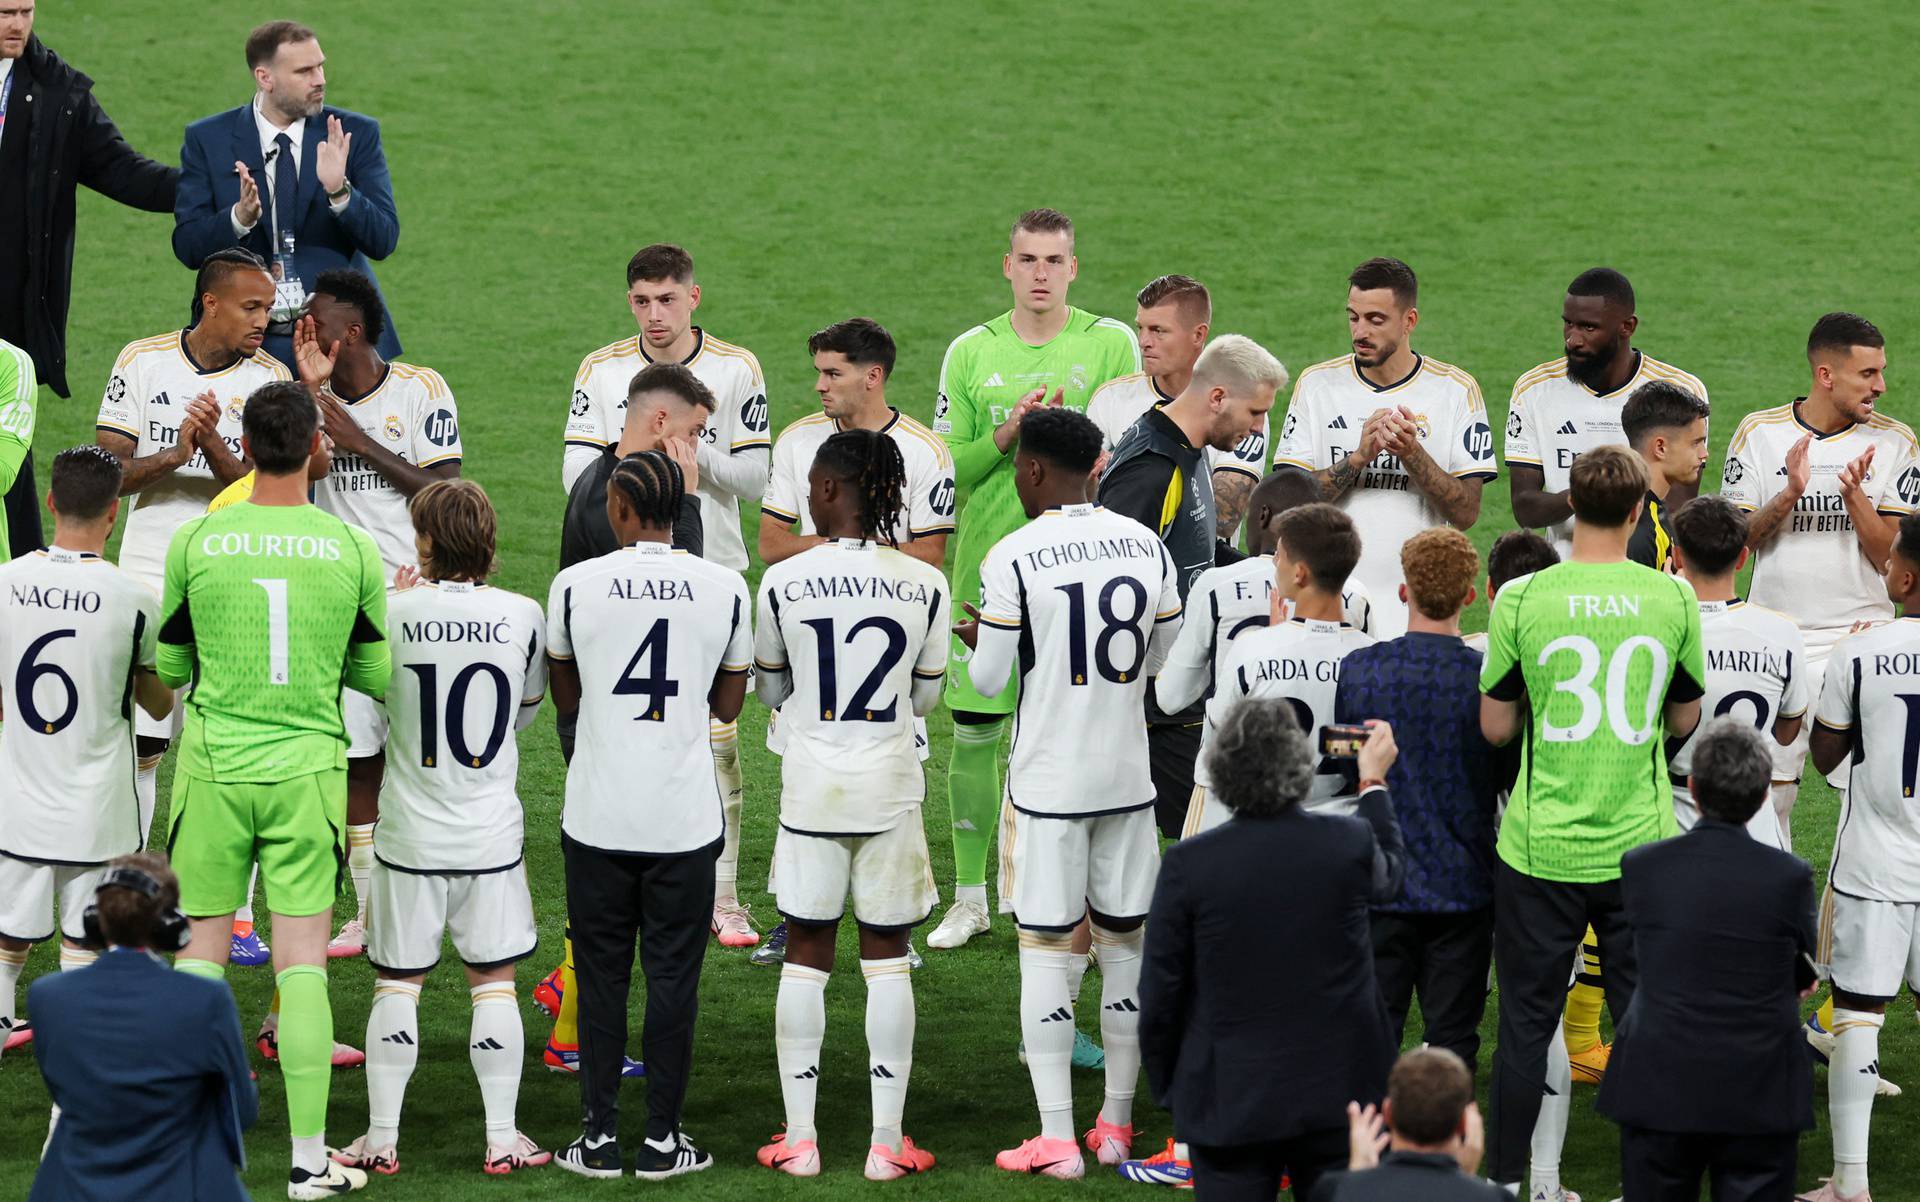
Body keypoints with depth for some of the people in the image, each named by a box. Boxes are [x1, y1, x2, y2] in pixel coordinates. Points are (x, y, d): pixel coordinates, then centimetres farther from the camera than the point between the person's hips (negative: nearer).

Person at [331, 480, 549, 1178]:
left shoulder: (395, 616, -11)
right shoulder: (522, 616, -6)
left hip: (410, 833, -1)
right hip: (491, 833, 1)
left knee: (397, 984, 7)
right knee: (494, 982, 10)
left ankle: (381, 1139, 9)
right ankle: (502, 1137, 10)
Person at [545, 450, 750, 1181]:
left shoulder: (575, 586, -6)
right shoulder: (725, 589, -3)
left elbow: (565, 697, 7)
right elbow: (729, 704, 8)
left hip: (599, 817, 0)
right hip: (685, 817, 0)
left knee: (601, 977, 9)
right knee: (672, 977, 7)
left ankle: (598, 1136, 11)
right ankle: (662, 1139, 10)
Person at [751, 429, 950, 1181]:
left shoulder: (783, 583, -9)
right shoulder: (924, 585, -5)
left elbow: (769, 691, 4)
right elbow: (925, 697, 5)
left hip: (811, 788, -1)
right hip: (890, 787, 1)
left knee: (805, 955, 8)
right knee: (886, 956, 7)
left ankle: (799, 1138, 9)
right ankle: (887, 1138, 8)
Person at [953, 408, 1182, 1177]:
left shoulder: (1013, 557, -12)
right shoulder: (1147, 546, 2)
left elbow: (989, 680, -7)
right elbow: (1160, 659, 11)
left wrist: (982, 641, 14)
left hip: (1048, 783, -4)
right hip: (1128, 779, 4)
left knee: (1045, 949, 0)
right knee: (1125, 943, 12)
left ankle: (1056, 1139, -1)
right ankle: (1115, 1126, 19)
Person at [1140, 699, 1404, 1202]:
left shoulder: (1188, 864, -14)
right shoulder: (1350, 843, -11)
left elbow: (1159, 995, -7)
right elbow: (1388, 874, 16)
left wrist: (1169, 1088, 8)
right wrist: (1373, 781, 31)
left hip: (1229, 1103, -2)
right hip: (1337, 1094, 2)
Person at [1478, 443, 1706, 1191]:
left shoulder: (1522, 599, -7)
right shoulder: (1673, 600, -3)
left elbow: (1495, 728, -1)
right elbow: (1685, 720, 8)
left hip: (1541, 848, -1)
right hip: (1640, 846, 1)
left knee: (1527, 1024, 8)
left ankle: (1507, 1179, 14)